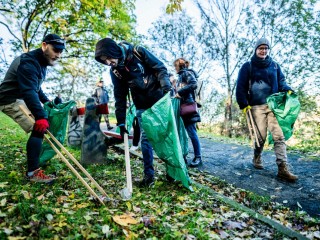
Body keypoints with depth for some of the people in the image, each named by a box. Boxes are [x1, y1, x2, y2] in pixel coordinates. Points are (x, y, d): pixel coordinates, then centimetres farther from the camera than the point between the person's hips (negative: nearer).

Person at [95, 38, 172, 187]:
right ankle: (149, 174, 10)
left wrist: (166, 86, -25)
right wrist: (121, 122, -1)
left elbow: (160, 68, -9)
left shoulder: (138, 52, -14)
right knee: (145, 138, 0)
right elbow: (120, 97, 0)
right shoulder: (114, 71, -3)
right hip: (142, 107, 3)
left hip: (160, 100, -3)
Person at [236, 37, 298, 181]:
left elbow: (281, 82, 19)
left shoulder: (274, 66, 16)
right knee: (261, 136, -2)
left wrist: (288, 90, -4)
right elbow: (241, 87, 1)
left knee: (279, 135, -8)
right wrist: (243, 105, -7)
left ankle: (283, 168, -8)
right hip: (257, 107, -3)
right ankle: (257, 158, 26)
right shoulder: (248, 66, 5)